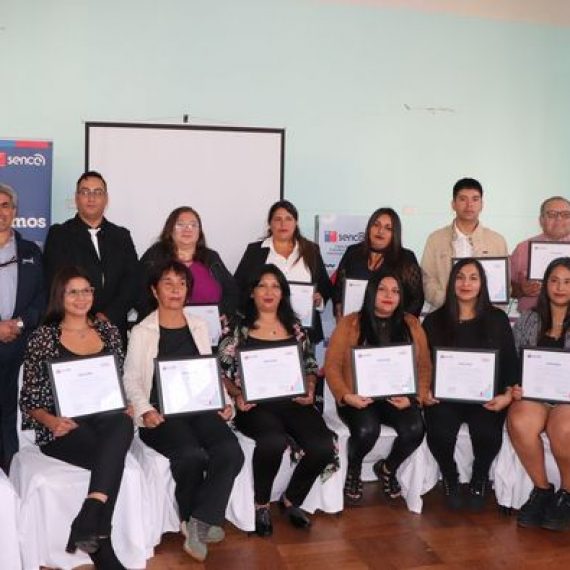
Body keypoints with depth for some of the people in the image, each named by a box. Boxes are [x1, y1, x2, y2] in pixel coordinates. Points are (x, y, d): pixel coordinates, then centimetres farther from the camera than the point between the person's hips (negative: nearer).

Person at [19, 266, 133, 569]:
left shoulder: (109, 332, 16)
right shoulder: (42, 338, 5)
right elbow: (29, 398, 3)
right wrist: (50, 420, -17)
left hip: (106, 422, 3)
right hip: (62, 429, -3)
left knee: (123, 425, -36)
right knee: (114, 457, -33)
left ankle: (88, 522, -40)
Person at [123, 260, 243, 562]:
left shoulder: (199, 327, 19)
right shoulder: (142, 332, 7)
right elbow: (131, 379, 2)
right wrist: (145, 410, -16)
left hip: (200, 408, 4)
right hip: (162, 413, -4)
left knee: (231, 451, -25)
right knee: (192, 455, -31)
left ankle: (199, 523, -15)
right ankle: (194, 521, -3)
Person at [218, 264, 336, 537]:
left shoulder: (294, 327, 17)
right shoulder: (238, 328, 7)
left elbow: (310, 365, 18)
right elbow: (222, 371, 5)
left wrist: (309, 390, -1)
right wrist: (237, 395, -11)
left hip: (293, 401, 4)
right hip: (255, 405, -3)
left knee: (324, 447, -22)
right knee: (274, 441, -36)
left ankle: (291, 499, 8)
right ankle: (261, 504, -5)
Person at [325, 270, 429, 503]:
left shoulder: (411, 324, 9)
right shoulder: (350, 323, 0)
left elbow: (424, 366, 6)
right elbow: (332, 365, -2)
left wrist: (414, 397, -9)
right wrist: (345, 395, -16)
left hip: (398, 398, 3)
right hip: (361, 398, -2)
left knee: (415, 429, -26)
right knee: (367, 430, -32)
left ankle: (387, 468, 9)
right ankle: (353, 470, 5)